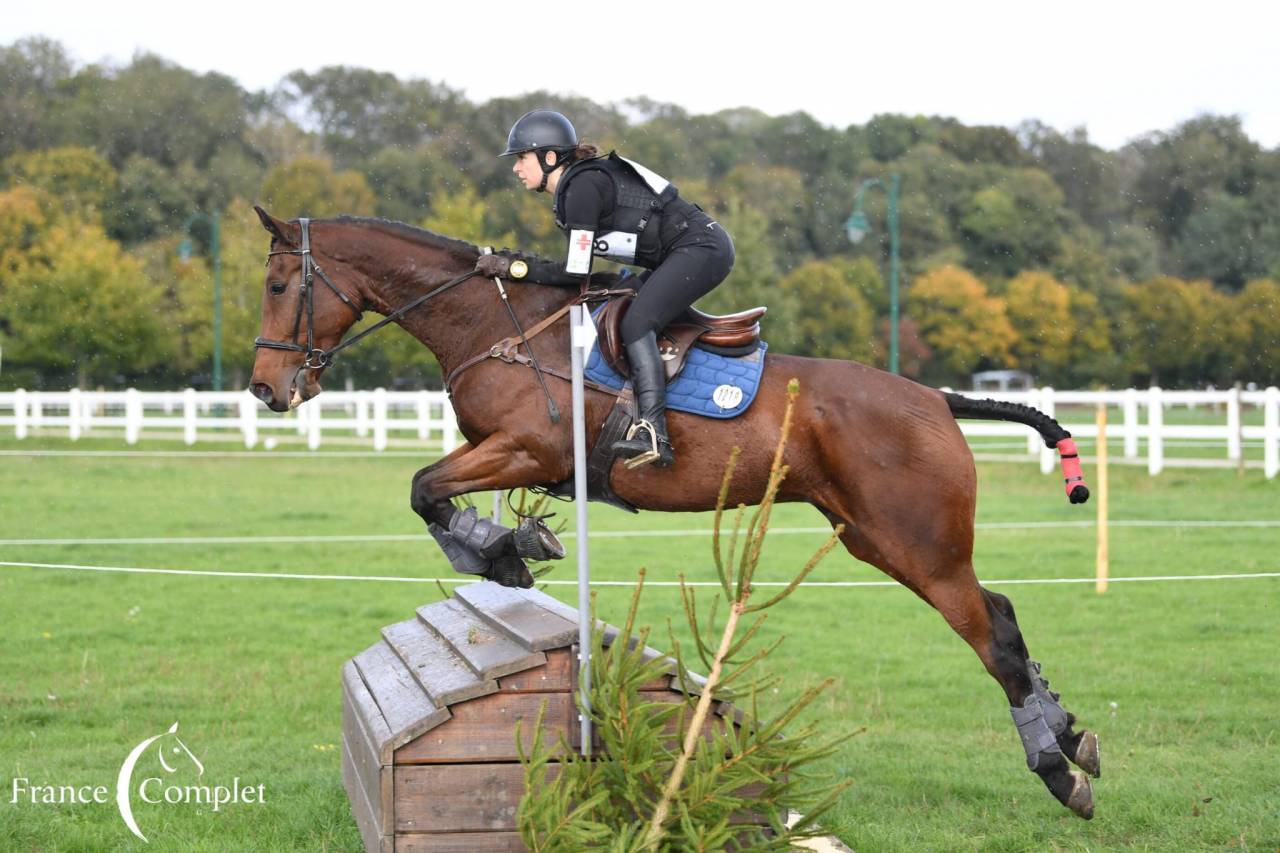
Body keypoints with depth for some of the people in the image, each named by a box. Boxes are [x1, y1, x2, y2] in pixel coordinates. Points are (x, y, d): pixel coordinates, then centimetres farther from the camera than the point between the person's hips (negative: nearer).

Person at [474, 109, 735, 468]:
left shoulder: (583, 187, -17)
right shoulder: (568, 191, 13)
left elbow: (575, 272, -18)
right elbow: (575, 266, 17)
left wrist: (516, 267, -12)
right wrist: (512, 261, 10)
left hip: (701, 248, -11)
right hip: (689, 253, 11)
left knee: (636, 324, -21)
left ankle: (653, 434, -31)